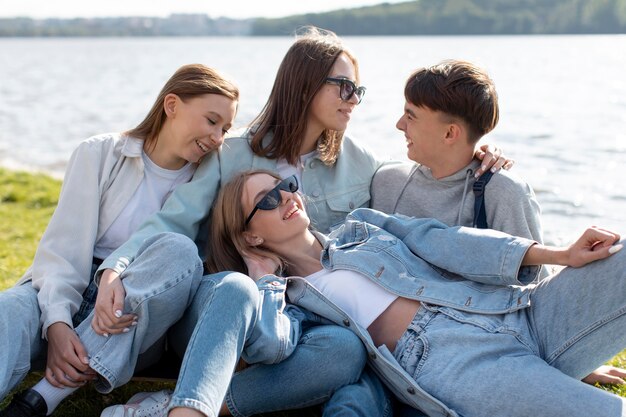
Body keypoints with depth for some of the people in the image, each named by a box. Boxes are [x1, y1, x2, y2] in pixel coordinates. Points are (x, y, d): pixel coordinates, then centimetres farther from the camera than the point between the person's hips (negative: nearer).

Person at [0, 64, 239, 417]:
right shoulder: (101, 154, 2)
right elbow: (63, 247, -6)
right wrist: (57, 323, -23)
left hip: (136, 322, 1)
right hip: (69, 298, -1)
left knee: (178, 251, -29)